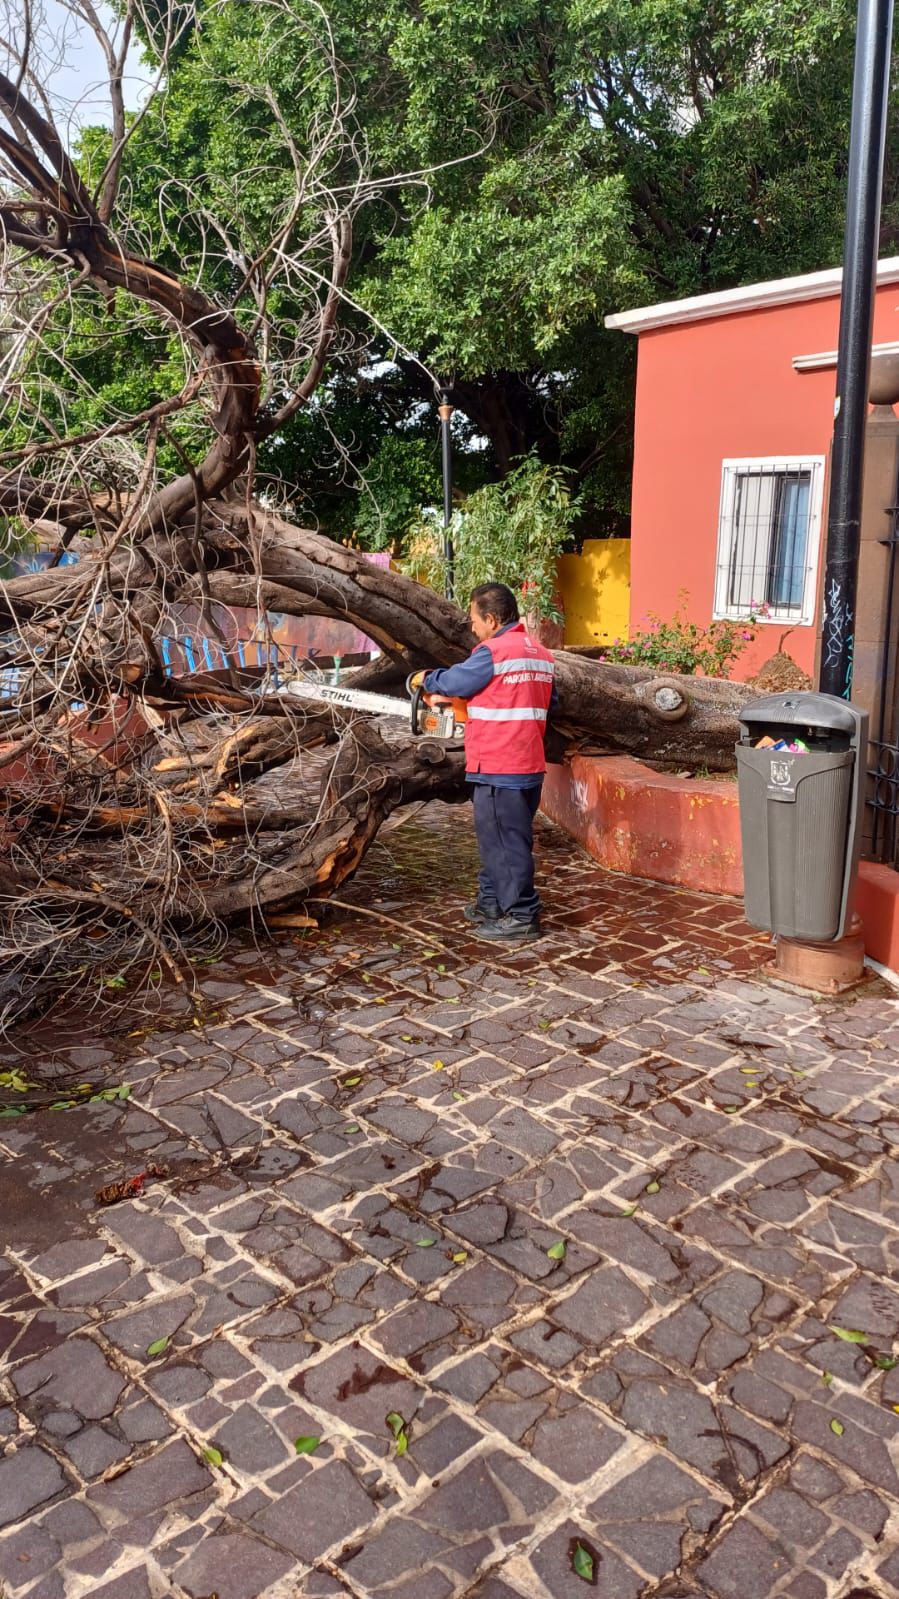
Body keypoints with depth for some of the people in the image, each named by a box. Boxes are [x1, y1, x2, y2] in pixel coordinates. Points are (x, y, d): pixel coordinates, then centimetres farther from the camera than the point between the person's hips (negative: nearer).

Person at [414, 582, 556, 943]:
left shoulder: (493, 653, -14)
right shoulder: (542, 655, 10)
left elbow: (453, 682, -5)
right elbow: (548, 703, 18)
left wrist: (427, 679, 15)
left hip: (497, 770, -9)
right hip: (530, 766, 9)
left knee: (506, 843, -1)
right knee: (497, 838, 19)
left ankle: (521, 917, 6)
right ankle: (491, 904, 30)